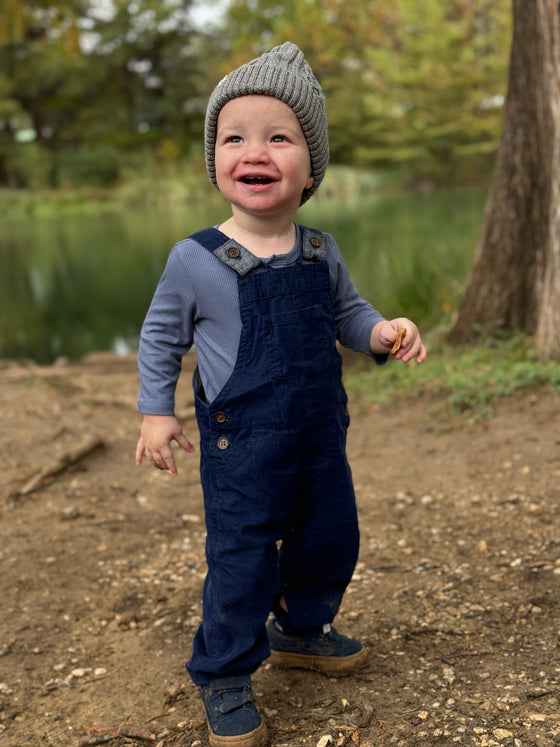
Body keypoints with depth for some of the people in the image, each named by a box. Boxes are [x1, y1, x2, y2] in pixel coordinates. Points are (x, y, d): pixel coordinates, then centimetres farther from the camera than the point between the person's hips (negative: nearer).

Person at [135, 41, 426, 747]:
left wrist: (383, 332, -6)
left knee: (331, 537, 18)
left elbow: (347, 314, 14)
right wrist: (155, 412, -2)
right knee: (242, 559, -1)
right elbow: (161, 337, 2)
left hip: (320, 435, 5)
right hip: (241, 444, -5)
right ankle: (224, 676, 21)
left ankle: (302, 630, 45)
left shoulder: (322, 252, 0)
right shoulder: (194, 259, -12)